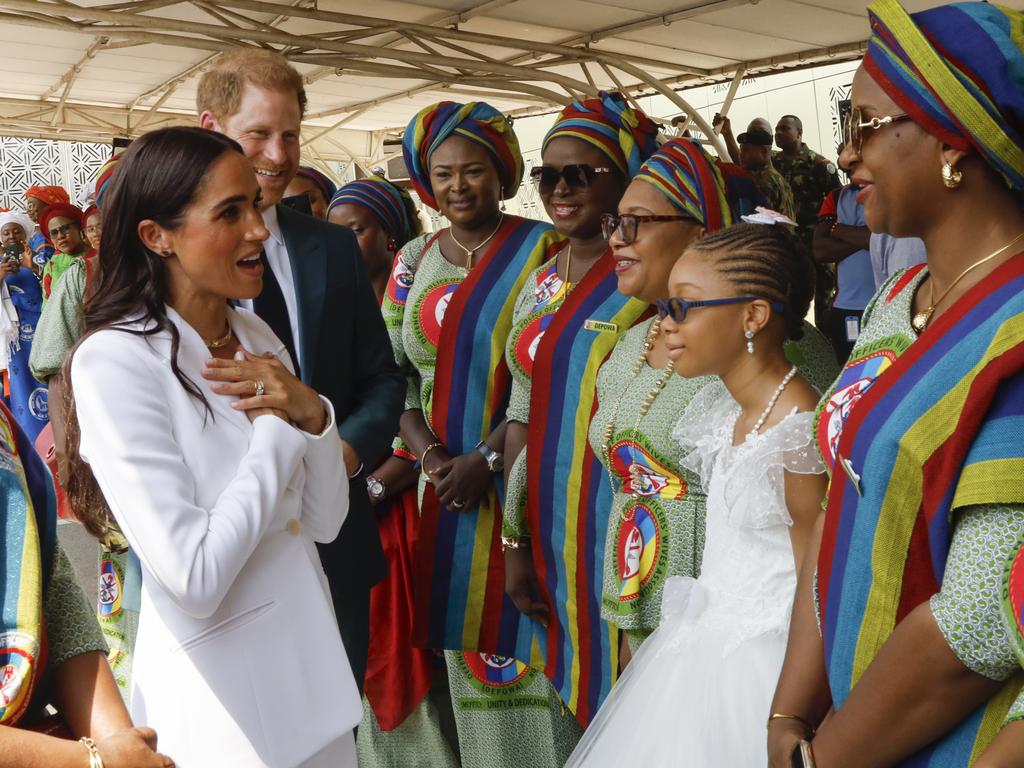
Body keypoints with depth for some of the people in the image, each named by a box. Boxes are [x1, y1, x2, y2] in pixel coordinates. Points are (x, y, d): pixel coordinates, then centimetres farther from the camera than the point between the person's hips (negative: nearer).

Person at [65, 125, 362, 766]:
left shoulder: (257, 336, 2)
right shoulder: (115, 361, -19)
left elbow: (324, 520, 1)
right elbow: (195, 579, -25)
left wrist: (312, 413, -16)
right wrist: (278, 425, -17)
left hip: (310, 651, 7)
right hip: (216, 688, -7)